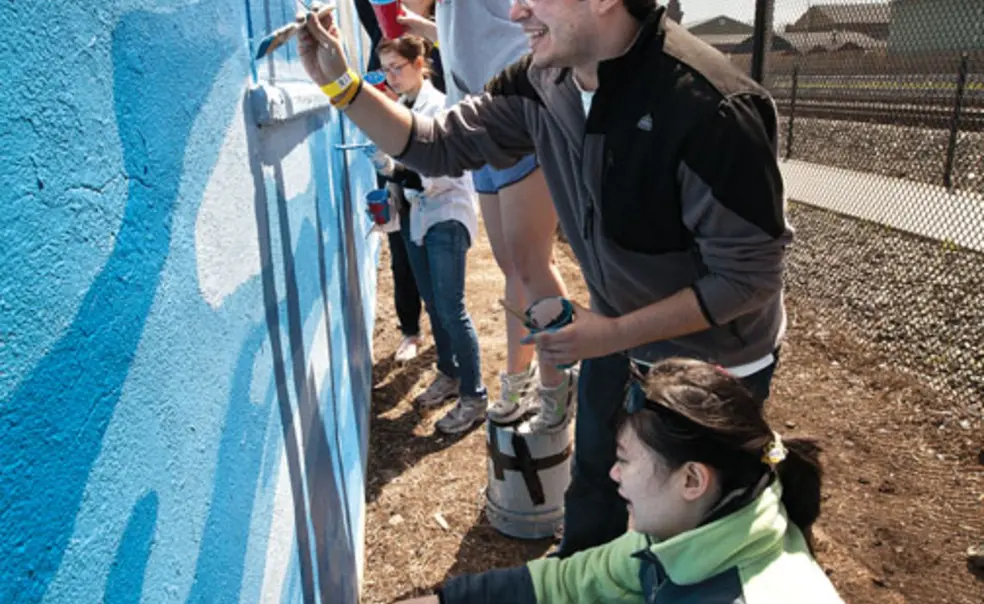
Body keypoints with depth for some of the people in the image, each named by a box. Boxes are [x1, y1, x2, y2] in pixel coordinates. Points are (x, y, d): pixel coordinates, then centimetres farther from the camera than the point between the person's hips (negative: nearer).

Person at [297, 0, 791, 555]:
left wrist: (614, 333, -29)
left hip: (712, 364, -6)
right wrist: (340, 84, -15)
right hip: (621, 335, 7)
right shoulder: (544, 80, -13)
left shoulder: (709, 108, -34)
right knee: (594, 480, 28)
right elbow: (442, 146, -4)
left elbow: (749, 276, -27)